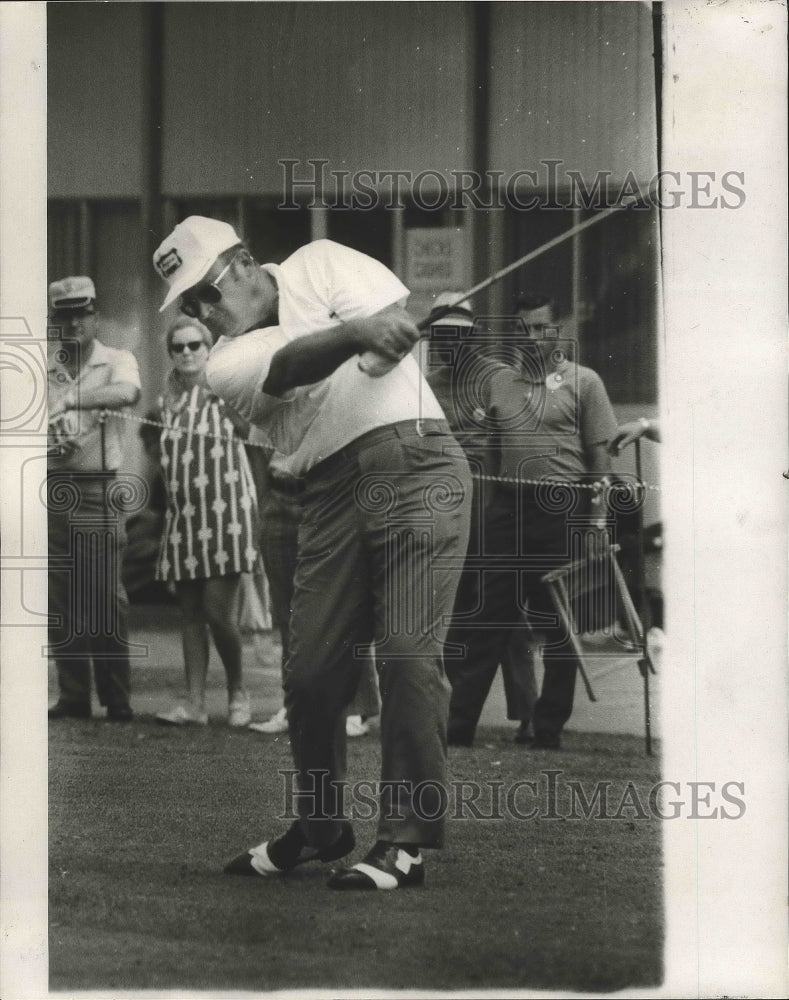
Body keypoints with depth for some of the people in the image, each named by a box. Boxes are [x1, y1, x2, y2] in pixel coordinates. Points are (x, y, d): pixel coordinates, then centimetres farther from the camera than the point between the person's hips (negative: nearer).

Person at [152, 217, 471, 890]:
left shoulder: (320, 263, 9)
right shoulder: (226, 364, 7)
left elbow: (400, 320, -2)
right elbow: (292, 365, -15)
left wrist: (382, 337, -22)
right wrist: (354, 332, -33)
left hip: (414, 462, -4)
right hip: (333, 493, 4)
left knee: (408, 652, -12)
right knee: (312, 669, 2)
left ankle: (407, 841, -10)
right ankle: (321, 827, 21)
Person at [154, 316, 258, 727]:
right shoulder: (169, 401, 13)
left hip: (224, 512, -6)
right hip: (183, 518, 6)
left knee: (218, 612, -9)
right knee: (189, 613, 4)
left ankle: (238, 693, 10)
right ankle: (194, 701, 7)